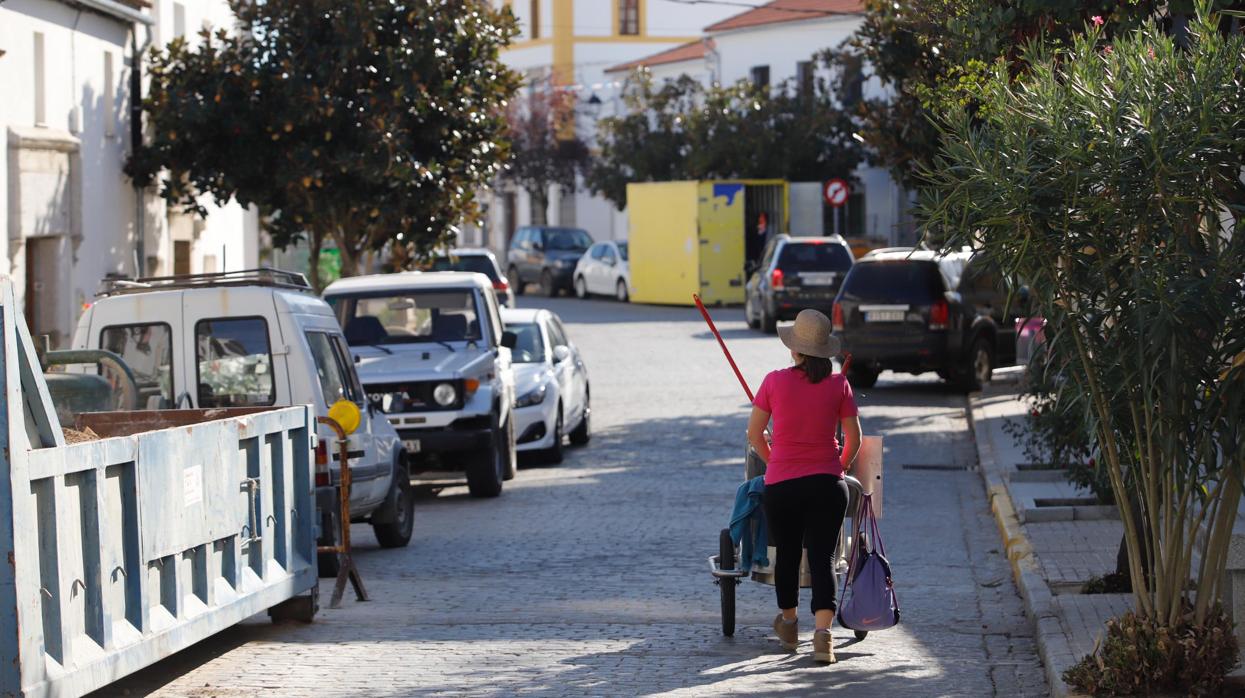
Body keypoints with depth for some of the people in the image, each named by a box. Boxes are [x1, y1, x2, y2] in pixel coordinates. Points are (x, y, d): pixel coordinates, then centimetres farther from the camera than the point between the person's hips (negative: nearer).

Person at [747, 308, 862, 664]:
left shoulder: (775, 381, -4)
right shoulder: (838, 384, -2)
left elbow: (754, 433, 5)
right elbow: (854, 437, 3)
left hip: (781, 484, 0)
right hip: (826, 484, 0)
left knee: (787, 554, 18)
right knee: (823, 557, 0)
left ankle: (789, 624, 37)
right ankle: (823, 631, -18)